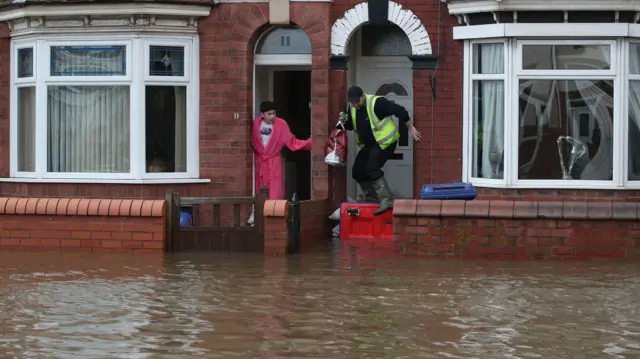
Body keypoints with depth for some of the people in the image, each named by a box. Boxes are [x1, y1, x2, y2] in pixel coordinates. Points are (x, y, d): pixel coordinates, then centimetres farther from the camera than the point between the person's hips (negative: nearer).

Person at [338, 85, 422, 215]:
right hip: (368, 145, 9)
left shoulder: (377, 103, -23)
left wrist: (411, 128, -16)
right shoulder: (353, 109, 2)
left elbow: (400, 111, -22)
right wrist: (345, 121, -9)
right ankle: (371, 200, 22)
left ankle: (387, 201, -27)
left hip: (384, 142, -9)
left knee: (372, 169, -25)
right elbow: (350, 126, 15)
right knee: (357, 171, 9)